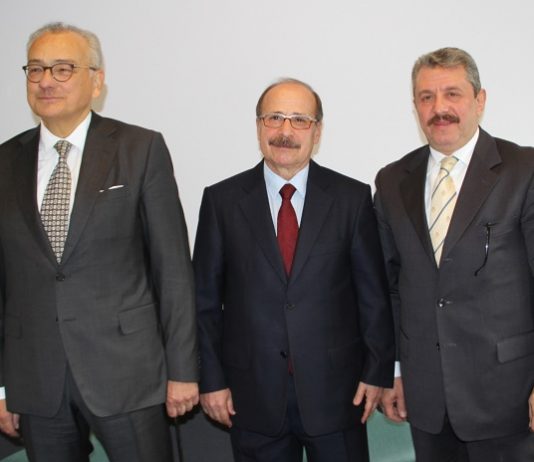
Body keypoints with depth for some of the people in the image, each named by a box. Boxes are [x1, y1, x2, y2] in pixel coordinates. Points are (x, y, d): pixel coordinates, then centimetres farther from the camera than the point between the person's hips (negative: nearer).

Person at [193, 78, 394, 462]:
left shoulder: (352, 198, 0)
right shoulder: (222, 200, 0)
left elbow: (374, 294, 2)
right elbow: (206, 298, 2)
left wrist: (377, 372, 0)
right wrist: (211, 379, 0)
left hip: (335, 389, 0)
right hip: (253, 394, 0)